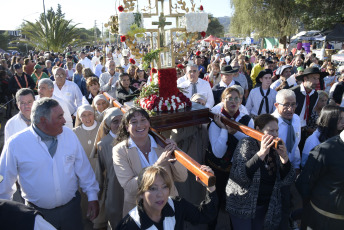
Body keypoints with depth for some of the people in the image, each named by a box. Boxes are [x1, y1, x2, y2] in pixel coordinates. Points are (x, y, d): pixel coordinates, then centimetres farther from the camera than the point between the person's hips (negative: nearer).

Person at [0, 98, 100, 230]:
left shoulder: (69, 135, -7)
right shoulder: (15, 144, -14)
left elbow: (84, 169, 0)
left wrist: (92, 196, 2)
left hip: (71, 207, 2)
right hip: (38, 213, -2)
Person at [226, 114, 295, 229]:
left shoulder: (276, 149, 1)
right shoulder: (247, 144, -12)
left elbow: (288, 181, -4)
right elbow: (239, 175, -25)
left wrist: (284, 157, -19)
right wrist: (261, 153, -33)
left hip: (266, 206, 5)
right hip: (243, 205, -4)